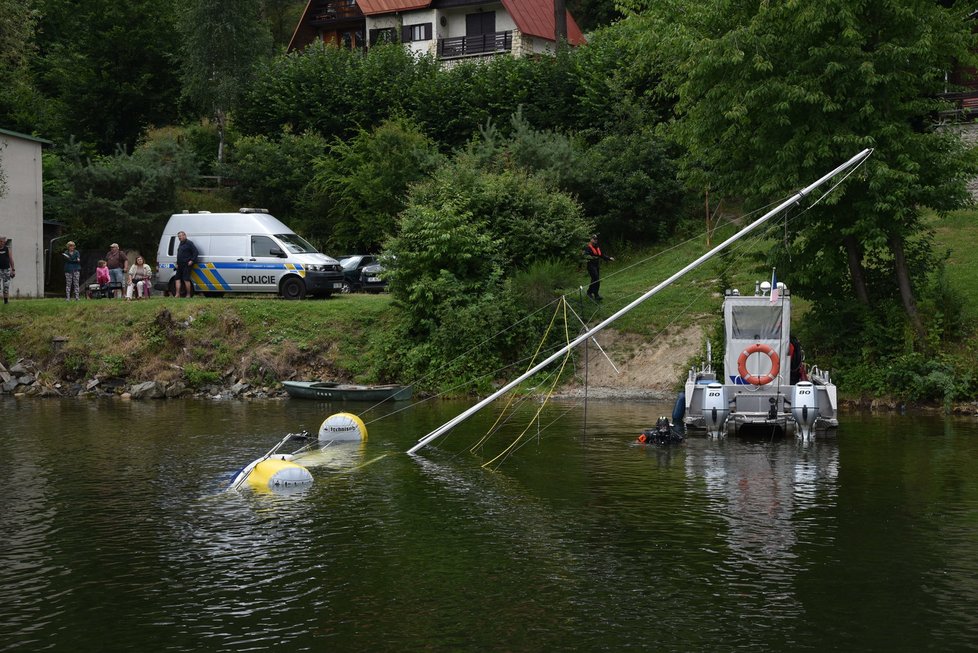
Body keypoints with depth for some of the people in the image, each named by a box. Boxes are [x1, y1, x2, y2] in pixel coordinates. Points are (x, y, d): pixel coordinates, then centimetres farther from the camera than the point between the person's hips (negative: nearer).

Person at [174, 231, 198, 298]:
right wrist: (177, 263, 20)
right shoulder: (180, 244, 21)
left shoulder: (189, 243, -8)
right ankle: (177, 294, 5)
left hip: (187, 265, -10)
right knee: (177, 278, 5)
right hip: (180, 265, 10)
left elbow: (195, 252, -13)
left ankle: (188, 295, -5)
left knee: (186, 279, -11)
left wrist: (192, 260, -19)